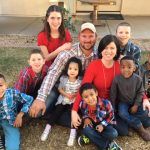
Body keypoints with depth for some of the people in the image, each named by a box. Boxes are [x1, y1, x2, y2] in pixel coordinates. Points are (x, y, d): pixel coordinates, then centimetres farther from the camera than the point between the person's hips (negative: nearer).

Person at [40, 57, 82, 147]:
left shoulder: (80, 81, -10)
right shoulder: (63, 78, -5)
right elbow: (60, 89, 3)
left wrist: (76, 95, -21)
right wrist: (66, 94, -13)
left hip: (74, 101, -1)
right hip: (63, 100, 2)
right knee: (57, 111, -13)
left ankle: (73, 132, -15)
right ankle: (48, 127, -4)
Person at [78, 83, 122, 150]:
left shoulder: (105, 103, -28)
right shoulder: (83, 104, -21)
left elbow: (110, 116, -12)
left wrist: (102, 125, -21)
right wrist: (86, 118, -17)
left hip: (104, 124, -2)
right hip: (92, 124, 2)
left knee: (113, 134, -29)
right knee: (85, 130, -32)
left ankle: (91, 138, -16)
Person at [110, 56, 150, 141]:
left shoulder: (138, 79, -16)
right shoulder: (117, 79, -20)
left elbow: (140, 93, -6)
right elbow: (113, 94, -11)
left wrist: (136, 105, -14)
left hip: (135, 102, 1)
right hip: (123, 102, -1)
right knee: (122, 113, -33)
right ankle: (140, 127, -14)